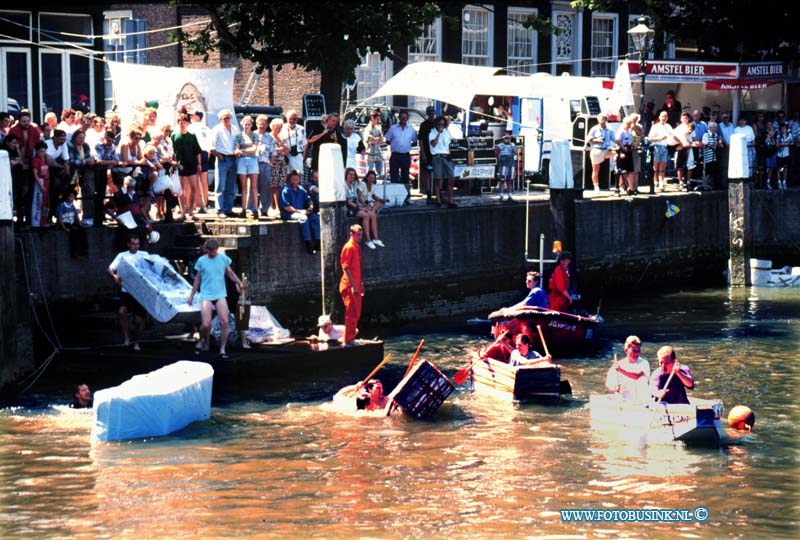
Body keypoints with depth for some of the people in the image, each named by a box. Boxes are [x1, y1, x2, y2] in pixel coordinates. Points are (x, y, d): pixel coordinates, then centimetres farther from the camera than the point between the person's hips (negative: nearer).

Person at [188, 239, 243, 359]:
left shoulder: (223, 258, 2)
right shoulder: (201, 261, 0)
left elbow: (230, 273, 12)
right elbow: (197, 279, 10)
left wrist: (238, 282, -8)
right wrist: (191, 296, 13)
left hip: (220, 295, 1)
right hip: (206, 295, -1)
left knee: (224, 322, -9)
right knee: (206, 324, -11)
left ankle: (222, 349, 1)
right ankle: (203, 342, 19)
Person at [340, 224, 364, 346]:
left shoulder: (357, 247, 14)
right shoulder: (349, 247, -15)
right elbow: (346, 268, -19)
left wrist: (360, 283, 22)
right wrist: (353, 286, -22)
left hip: (356, 285, 10)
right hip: (349, 285, -10)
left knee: (356, 313, 14)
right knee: (351, 313, -6)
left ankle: (350, 338, 22)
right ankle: (348, 340, -1)